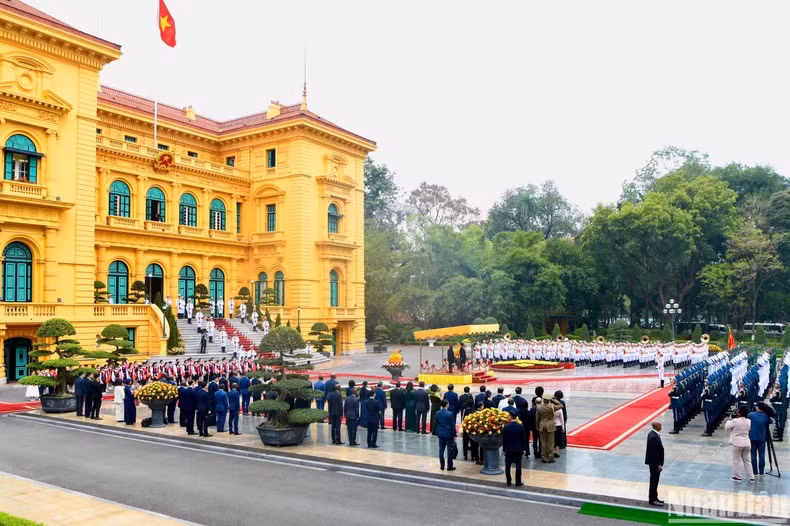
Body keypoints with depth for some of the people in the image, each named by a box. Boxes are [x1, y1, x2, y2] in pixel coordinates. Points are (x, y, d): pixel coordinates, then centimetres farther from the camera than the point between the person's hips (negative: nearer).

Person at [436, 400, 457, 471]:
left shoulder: (437, 413, 0)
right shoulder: (450, 414, -15)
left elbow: (436, 424, 7)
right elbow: (453, 425, -11)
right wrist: (454, 435, -2)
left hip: (440, 434, 5)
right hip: (449, 434, -5)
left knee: (441, 450, 11)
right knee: (449, 450, 3)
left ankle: (442, 465, 17)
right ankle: (449, 466, 8)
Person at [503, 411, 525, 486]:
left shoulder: (506, 427, -8)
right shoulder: (520, 426, -6)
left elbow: (504, 439, -4)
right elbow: (522, 439, -1)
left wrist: (504, 449, 6)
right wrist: (523, 450, 6)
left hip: (508, 450, 0)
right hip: (518, 450, 0)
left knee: (508, 466, 9)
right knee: (518, 466, 4)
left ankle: (508, 481, 14)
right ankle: (518, 482, 5)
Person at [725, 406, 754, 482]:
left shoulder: (735, 421, -17)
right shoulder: (748, 421, 0)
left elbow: (726, 428, -6)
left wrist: (729, 421, 10)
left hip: (737, 443, -5)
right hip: (747, 443, 5)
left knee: (736, 460, 6)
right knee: (747, 461, 14)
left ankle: (737, 477, 12)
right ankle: (751, 477, 17)